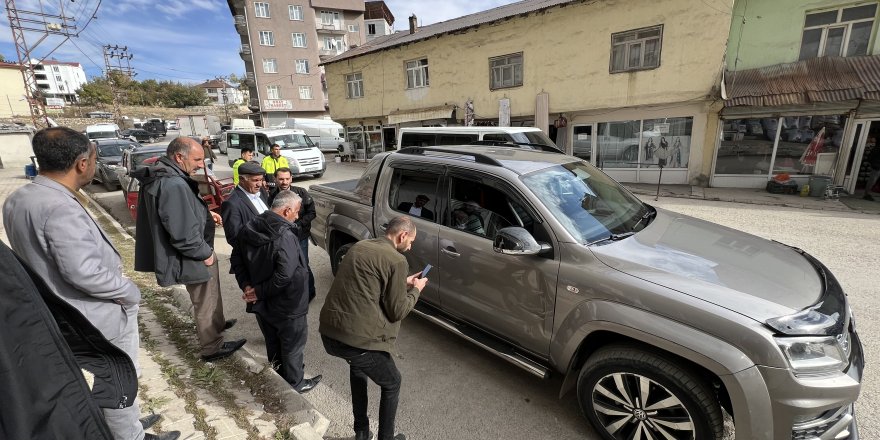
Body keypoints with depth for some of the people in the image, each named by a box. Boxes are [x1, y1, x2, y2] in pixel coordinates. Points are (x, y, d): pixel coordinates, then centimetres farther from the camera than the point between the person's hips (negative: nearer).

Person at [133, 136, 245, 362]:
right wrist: (205, 253, -18)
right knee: (206, 303, 9)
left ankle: (217, 325, 51)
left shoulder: (164, 176, 3)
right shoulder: (173, 185, -31)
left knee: (211, 295, 29)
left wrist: (205, 213, 6)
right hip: (193, 259, -10)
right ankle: (212, 348, 27)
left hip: (196, 255, 10)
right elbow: (183, 234, -32)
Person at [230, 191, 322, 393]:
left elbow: (236, 258, 6)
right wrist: (260, 292, -20)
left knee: (273, 344, 27)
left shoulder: (249, 228, -4)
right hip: (286, 307, -8)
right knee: (292, 345, 15)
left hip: (262, 304, 8)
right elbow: (285, 276, -35)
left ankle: (279, 378, 48)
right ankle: (295, 383, 35)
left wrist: (246, 284, -1)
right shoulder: (285, 236, -29)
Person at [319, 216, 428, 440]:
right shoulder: (397, 260, -12)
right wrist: (415, 289, 8)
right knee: (392, 384, 20)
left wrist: (403, 283, 23)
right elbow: (397, 312, -8)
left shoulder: (360, 246, 12)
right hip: (357, 340, -8)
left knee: (358, 366, 36)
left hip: (328, 332, 8)